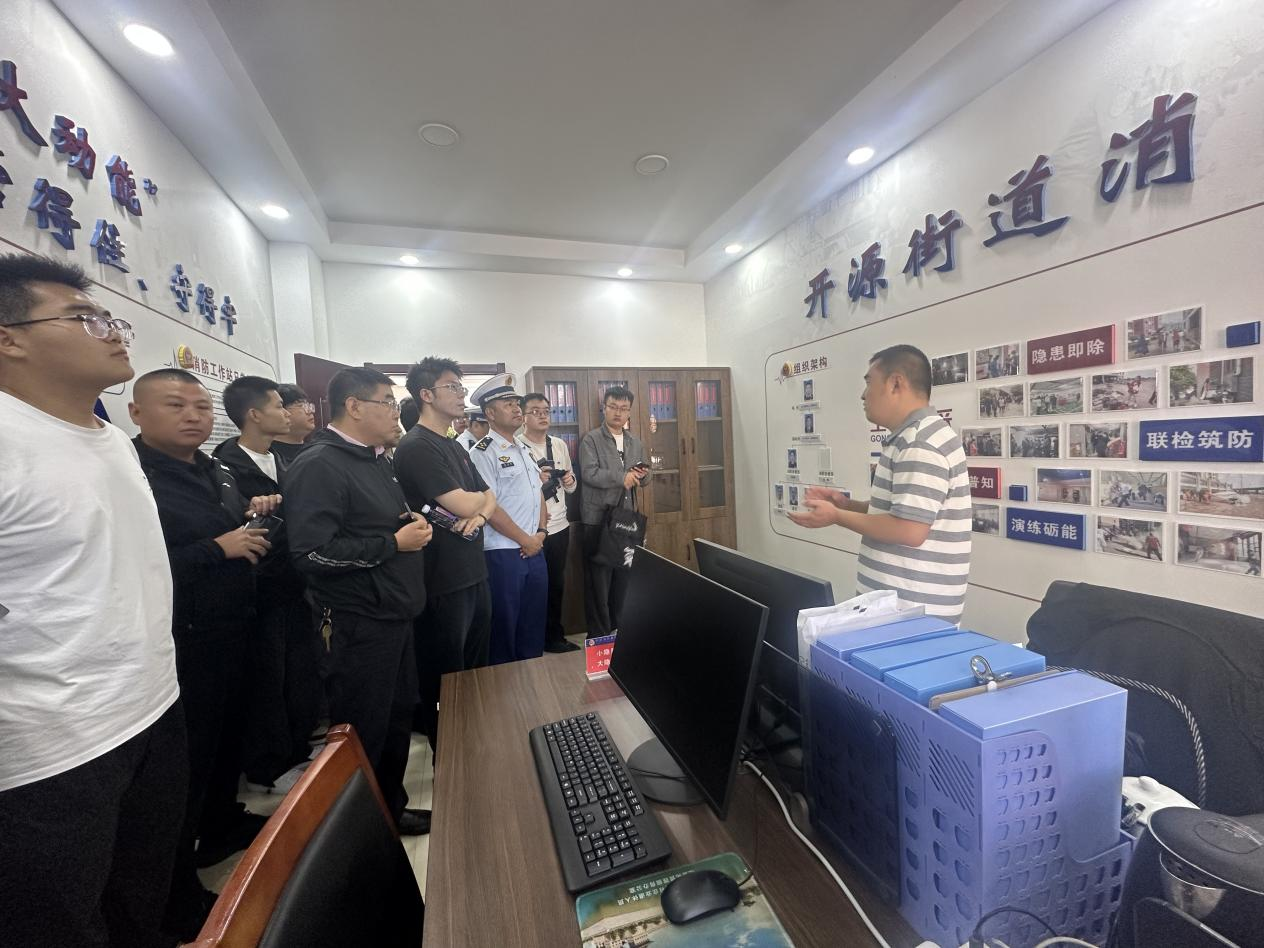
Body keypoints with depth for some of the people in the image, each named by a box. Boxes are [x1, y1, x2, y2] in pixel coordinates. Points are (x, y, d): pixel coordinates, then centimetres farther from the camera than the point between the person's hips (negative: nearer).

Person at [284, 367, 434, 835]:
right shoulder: (319, 465, -17)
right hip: (359, 625, -9)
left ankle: (391, 809, 39)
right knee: (362, 734, 8)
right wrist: (394, 542, -19)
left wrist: (411, 524, 2)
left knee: (398, 720, 20)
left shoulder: (377, 459, 12)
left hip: (395, 615, 9)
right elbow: (311, 552, -24)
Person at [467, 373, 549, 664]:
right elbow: (488, 507, -16)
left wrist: (541, 532, 3)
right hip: (503, 553, -7)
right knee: (504, 624, 7)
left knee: (535, 621, 17)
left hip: (534, 549, 7)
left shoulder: (523, 448, 13)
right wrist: (526, 540, -11)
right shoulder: (484, 452, -11)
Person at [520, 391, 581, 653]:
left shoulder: (559, 445, 8)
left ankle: (554, 637, 34)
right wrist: (534, 480, -26)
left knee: (556, 585, 17)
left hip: (559, 526, 6)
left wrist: (570, 480, -5)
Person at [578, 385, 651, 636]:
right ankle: (598, 636, 14)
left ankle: (619, 631, 27)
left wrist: (643, 475, -3)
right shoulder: (590, 440, -3)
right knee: (598, 580, 2)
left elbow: (641, 479, 20)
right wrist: (622, 477, -20)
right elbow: (589, 474, -17)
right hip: (598, 519, -5)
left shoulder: (636, 442, 15)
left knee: (623, 578, 12)